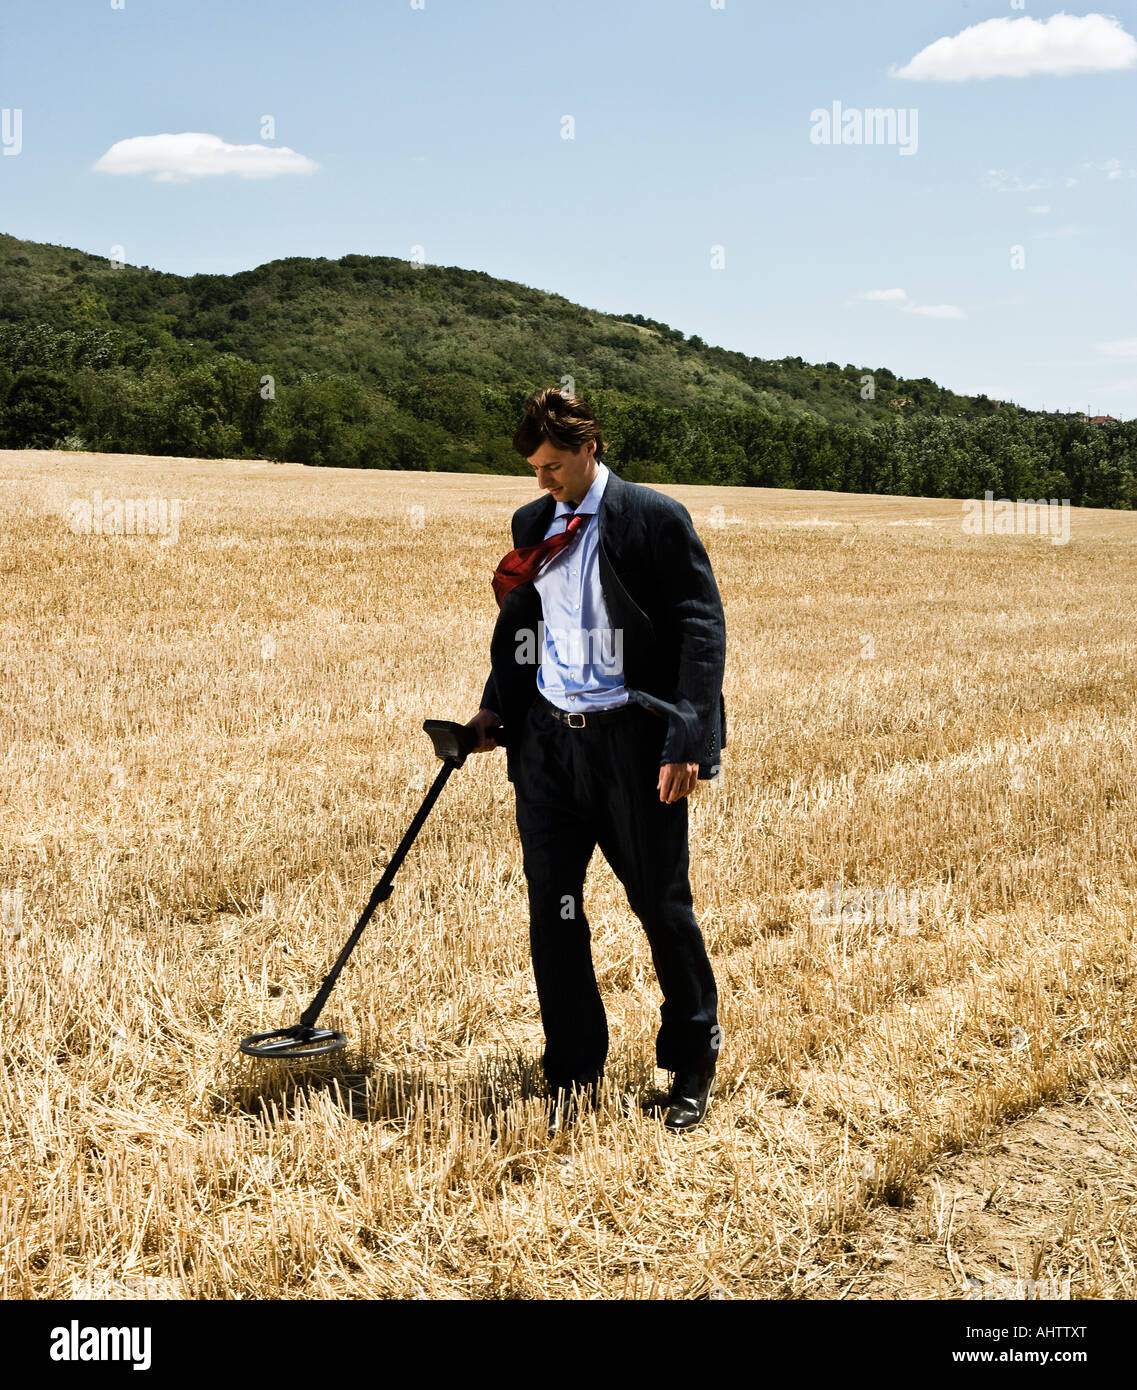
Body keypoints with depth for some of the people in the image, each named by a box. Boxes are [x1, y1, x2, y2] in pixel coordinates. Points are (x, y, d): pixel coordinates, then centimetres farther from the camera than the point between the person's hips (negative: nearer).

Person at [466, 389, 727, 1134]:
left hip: (631, 738, -5)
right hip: (548, 738, 5)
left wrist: (687, 741, -16)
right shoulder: (533, 524, 11)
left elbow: (702, 629, -10)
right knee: (552, 906, 5)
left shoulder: (655, 518, -7)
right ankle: (574, 1071, 21)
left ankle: (695, 1058, 28)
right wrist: (494, 709, 10)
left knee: (661, 904, 6)